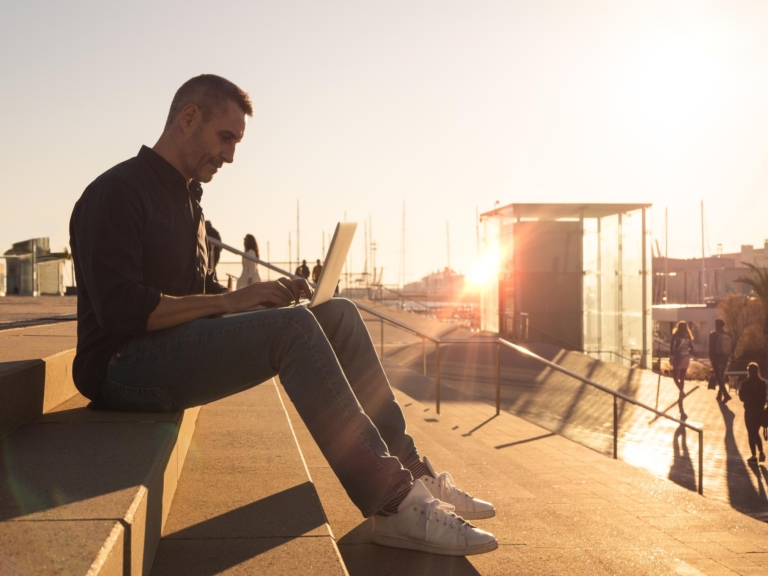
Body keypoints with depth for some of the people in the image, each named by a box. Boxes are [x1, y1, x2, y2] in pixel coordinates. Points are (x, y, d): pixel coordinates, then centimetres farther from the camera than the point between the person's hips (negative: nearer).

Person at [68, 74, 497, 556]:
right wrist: (231, 301, -20)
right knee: (293, 327, -31)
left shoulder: (186, 197, 21)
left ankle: (409, 469, -7)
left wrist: (263, 297, 1)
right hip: (124, 366, -9)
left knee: (338, 315, -4)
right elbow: (120, 309, -21)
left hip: (180, 350, 9)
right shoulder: (117, 193, -9)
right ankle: (393, 502, -31)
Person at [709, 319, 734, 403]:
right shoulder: (729, 335, 6)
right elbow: (732, 349, 6)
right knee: (722, 376, 19)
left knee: (718, 376, -5)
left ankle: (726, 394, -21)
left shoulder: (713, 334, -9)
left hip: (717, 358, -6)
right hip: (725, 358, 6)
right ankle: (720, 395, 24)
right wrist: (728, 357, 15)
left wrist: (711, 358, -4)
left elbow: (711, 347, -13)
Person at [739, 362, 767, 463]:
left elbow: (742, 397, -8)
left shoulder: (745, 383, -14)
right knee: (756, 433, 19)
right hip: (760, 410, 4)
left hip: (750, 411, -4)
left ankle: (754, 456, 8)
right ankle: (761, 452, 5)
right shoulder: (763, 383, -3)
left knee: (751, 434, 6)